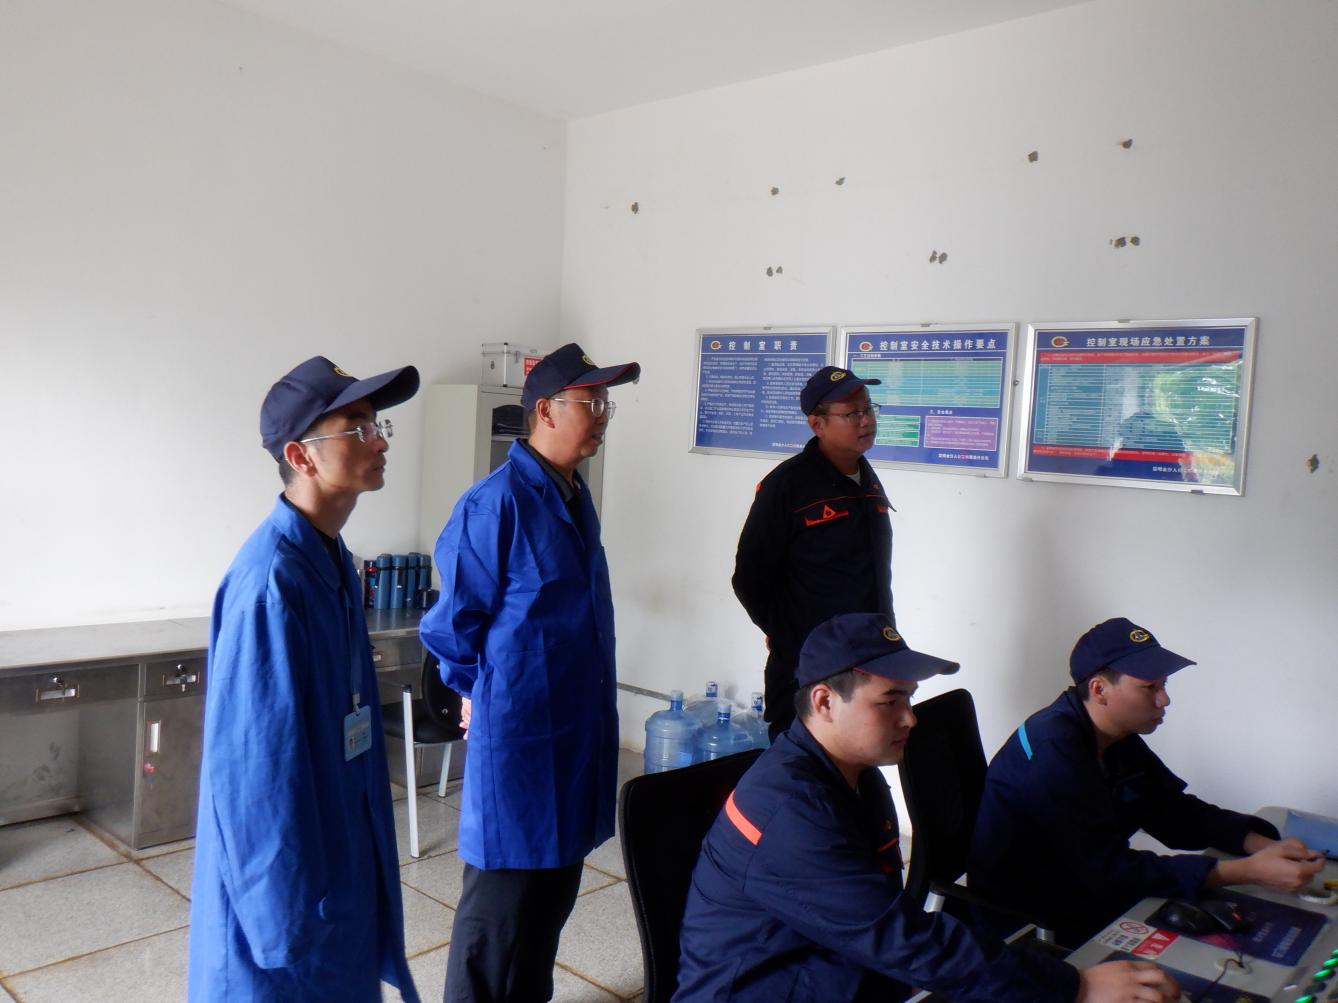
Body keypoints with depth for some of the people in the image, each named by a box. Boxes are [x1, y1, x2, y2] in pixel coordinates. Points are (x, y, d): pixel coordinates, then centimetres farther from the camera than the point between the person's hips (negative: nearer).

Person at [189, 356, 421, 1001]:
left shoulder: (332, 560, 3)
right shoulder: (272, 580, -26)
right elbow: (255, 761, -25)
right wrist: (290, 913, -20)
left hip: (336, 846, 9)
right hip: (285, 872, -9)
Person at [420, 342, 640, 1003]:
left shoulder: (576, 496, 8)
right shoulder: (497, 502, -19)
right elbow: (452, 621, -13)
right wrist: (481, 692, 0)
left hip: (578, 730, 8)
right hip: (517, 733, -8)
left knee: (556, 886, 21)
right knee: (503, 897, 5)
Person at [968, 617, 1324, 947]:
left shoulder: (1121, 740, 5)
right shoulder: (1053, 752, -26)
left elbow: (1178, 816, 9)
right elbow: (1111, 871, -28)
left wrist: (1264, 845, -10)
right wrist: (1248, 872, -28)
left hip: (1091, 902, 9)